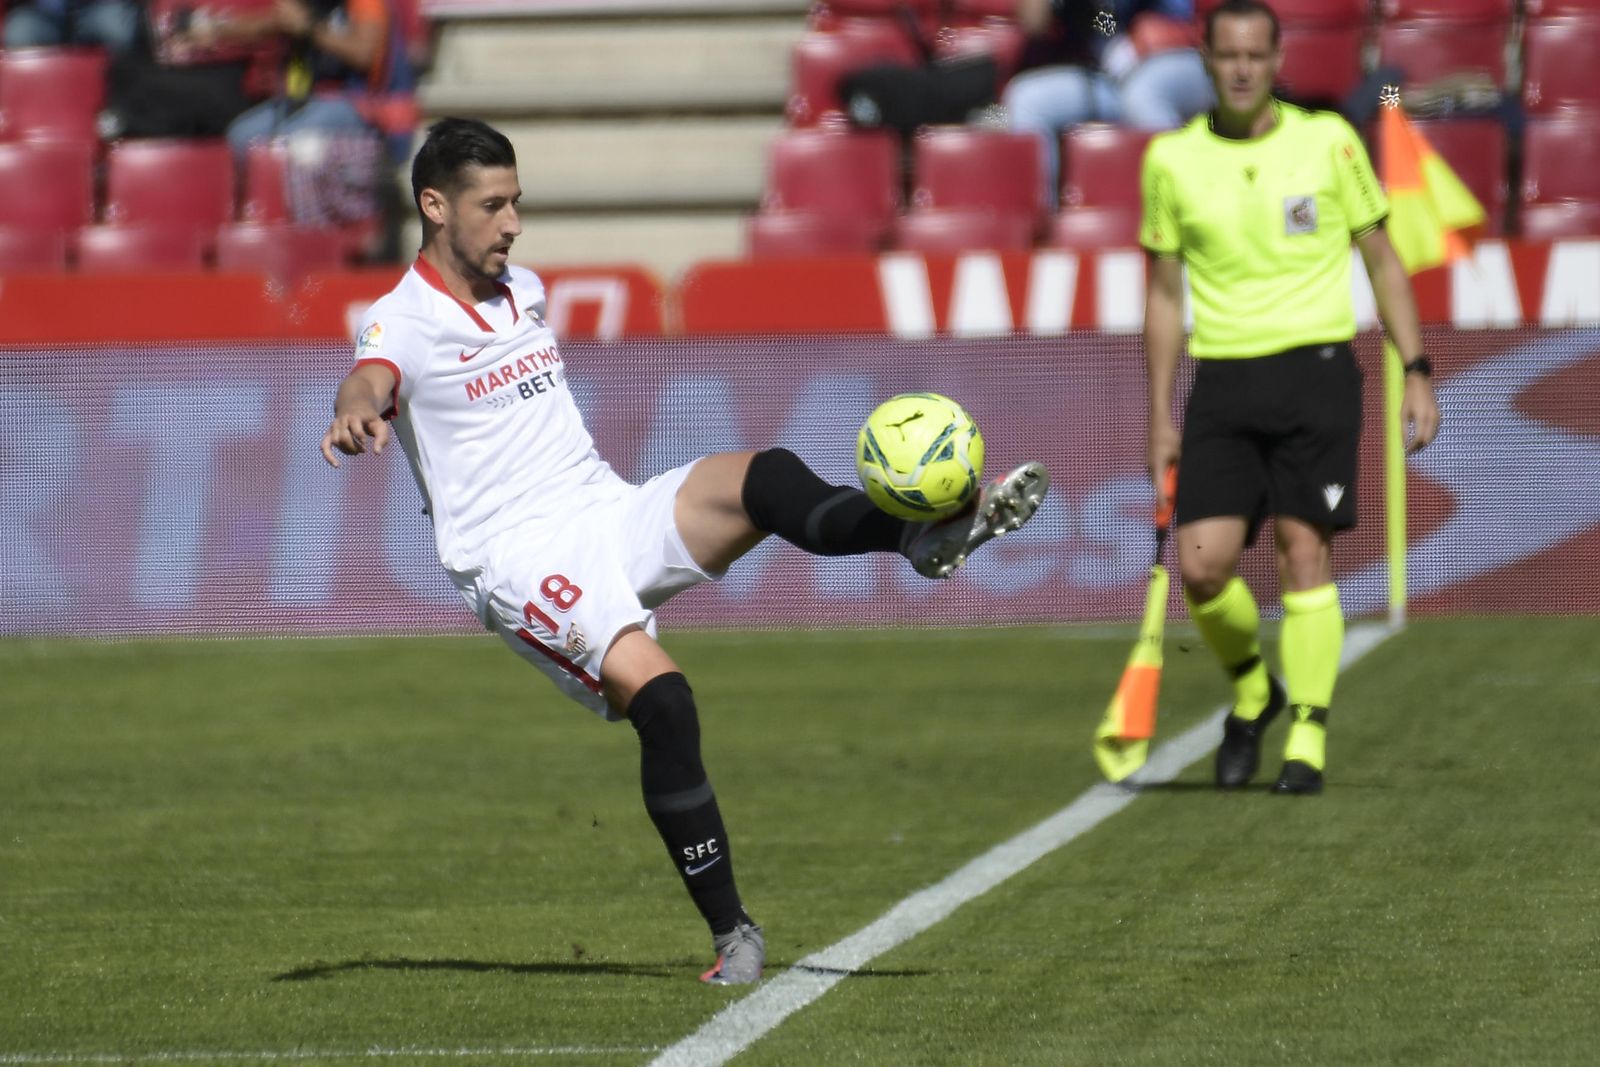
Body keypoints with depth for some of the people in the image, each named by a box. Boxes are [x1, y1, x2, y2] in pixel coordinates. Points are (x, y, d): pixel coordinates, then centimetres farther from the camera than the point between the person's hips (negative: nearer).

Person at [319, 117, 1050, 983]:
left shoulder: (525, 291, 18)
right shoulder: (403, 320, -6)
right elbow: (370, 382, -30)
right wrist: (356, 417, -51)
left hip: (610, 514, 7)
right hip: (517, 557, -7)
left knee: (758, 480, -23)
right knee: (658, 694, -28)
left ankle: (925, 533, -46)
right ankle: (731, 931, -20)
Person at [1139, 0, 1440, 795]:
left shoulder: (1328, 141, 0)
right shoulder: (1171, 160, 4)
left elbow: (1381, 260, 8)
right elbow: (1164, 295, 11)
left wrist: (1415, 372, 2)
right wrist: (1160, 417, 9)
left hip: (1316, 369, -2)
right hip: (1223, 380, 2)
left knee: (1302, 548, -11)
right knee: (1202, 563, -9)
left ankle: (1307, 737, -2)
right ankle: (1250, 690, 20)